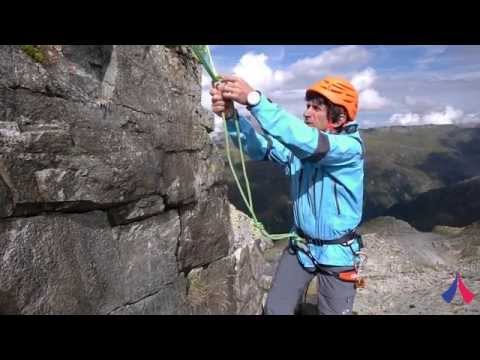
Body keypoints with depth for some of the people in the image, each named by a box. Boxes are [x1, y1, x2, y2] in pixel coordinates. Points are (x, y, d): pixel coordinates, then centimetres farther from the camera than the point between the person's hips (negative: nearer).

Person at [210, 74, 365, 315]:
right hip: (300, 245, 5)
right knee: (274, 310, 10)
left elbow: (307, 142, -39)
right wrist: (231, 116, -33)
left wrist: (254, 99, -43)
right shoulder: (299, 144, -4)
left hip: (336, 252, -4)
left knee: (333, 312, 13)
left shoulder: (351, 146, -21)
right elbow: (260, 147, -14)